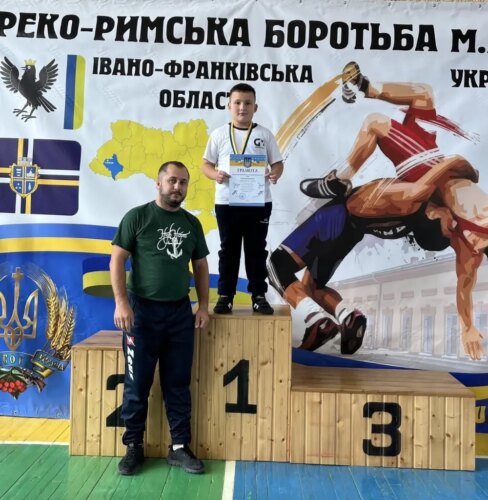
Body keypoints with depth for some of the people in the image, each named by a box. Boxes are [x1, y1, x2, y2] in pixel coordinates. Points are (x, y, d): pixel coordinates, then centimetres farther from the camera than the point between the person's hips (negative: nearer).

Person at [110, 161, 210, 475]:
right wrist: (121, 302, -15)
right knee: (137, 383, 5)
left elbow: (200, 266, 14)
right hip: (143, 310, -3)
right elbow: (117, 260, -6)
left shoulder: (192, 223, 10)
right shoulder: (138, 216, -3)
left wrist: (204, 305, 6)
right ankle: (134, 446, 21)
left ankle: (180, 447, 20)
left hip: (180, 311, 4)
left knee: (179, 384, 9)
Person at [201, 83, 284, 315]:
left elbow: (278, 163, 6)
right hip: (226, 202, 0)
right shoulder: (219, 134, 4)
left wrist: (275, 174, -16)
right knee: (228, 250, 7)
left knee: (256, 249, 7)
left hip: (259, 202, 0)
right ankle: (225, 296, 16)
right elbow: (206, 164, 5)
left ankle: (259, 295, 16)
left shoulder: (264, 134, 5)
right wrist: (215, 174, -17)